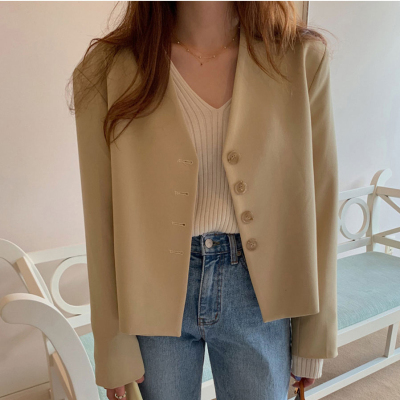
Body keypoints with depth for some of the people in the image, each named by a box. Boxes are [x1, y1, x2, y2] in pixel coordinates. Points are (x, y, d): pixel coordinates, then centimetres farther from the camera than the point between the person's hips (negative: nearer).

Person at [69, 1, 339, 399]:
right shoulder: (107, 69, -11)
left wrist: (315, 336, 1)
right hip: (156, 294, 1)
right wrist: (114, 349, -1)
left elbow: (318, 204, -5)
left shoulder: (302, 58, -9)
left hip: (258, 292, 1)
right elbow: (102, 222, -7)